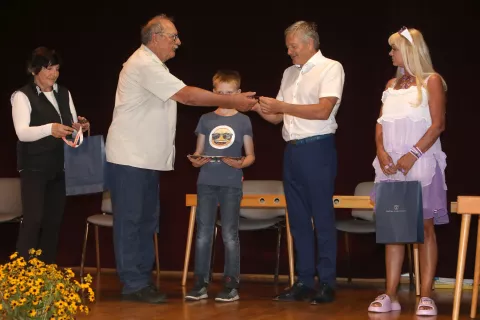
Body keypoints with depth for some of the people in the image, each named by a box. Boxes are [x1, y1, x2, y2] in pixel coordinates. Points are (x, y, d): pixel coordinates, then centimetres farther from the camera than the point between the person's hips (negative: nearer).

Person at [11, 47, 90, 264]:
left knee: (54, 219, 7)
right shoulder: (23, 96, -8)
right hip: (34, 167, -6)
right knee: (33, 219, -11)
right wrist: (50, 129, -36)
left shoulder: (64, 94, 12)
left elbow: (73, 125, 15)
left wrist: (80, 126, -10)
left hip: (59, 166, 6)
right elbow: (22, 132, -19)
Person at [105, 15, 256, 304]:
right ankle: (133, 285, -2)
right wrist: (232, 101, -19)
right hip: (130, 158, -10)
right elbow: (187, 95, -22)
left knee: (147, 221, 11)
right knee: (130, 221, -5)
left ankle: (143, 280, 16)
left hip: (147, 159, 11)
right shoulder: (144, 65, -17)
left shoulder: (153, 66, 18)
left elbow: (183, 97, 16)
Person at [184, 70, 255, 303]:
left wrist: (240, 163, -16)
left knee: (229, 235, -1)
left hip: (231, 184, -2)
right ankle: (200, 284, 6)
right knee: (203, 234, 2)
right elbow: (198, 151, 12)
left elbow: (250, 155, 5)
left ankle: (231, 285, 4)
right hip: (206, 182, 2)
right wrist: (196, 160, -10)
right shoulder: (206, 119, 9)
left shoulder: (243, 120, 4)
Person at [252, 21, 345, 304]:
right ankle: (304, 282, 14)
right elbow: (279, 116, 17)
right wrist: (263, 110, -4)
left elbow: (323, 111, -16)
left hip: (317, 149, -7)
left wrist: (281, 105, -14)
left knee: (322, 218, -2)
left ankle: (327, 284, 2)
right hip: (292, 150, 7)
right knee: (298, 219, 8)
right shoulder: (290, 73, 16)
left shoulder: (331, 68, -4)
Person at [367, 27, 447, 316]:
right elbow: (381, 124, 13)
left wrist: (413, 155, -17)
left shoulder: (431, 81, 0)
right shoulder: (392, 84, 16)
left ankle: (426, 296, -4)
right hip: (391, 163, 5)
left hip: (421, 161, -5)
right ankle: (391, 295, 4)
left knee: (424, 226, -4)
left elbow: (438, 124, -8)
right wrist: (381, 152, -6)